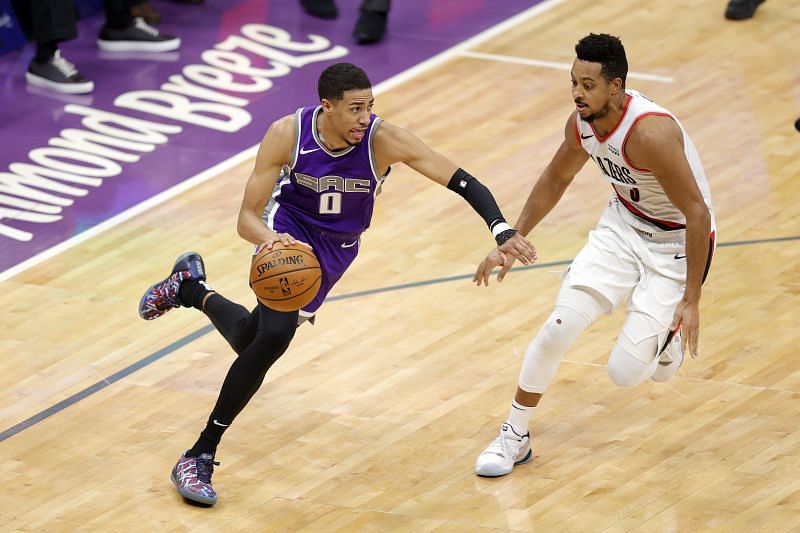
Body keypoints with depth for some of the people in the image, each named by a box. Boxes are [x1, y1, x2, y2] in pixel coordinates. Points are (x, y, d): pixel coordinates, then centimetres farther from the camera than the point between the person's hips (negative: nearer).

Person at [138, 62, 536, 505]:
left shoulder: (384, 140, -29)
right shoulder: (287, 134, -26)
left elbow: (462, 182, -29)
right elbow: (247, 218, -23)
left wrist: (503, 232, -45)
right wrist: (268, 239, -46)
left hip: (334, 250, 3)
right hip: (287, 230, -3)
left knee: (252, 341, 6)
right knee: (274, 336, -26)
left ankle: (189, 288, 40)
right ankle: (198, 459, -11)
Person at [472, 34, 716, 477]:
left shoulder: (650, 132, -33)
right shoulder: (581, 124, -10)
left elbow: (698, 214, -28)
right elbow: (556, 179, 12)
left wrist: (691, 301, -25)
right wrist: (511, 243, 11)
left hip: (677, 243, -6)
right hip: (623, 224, 6)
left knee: (624, 372, -10)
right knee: (560, 324, -10)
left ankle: (668, 337, 27)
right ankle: (514, 437, 8)